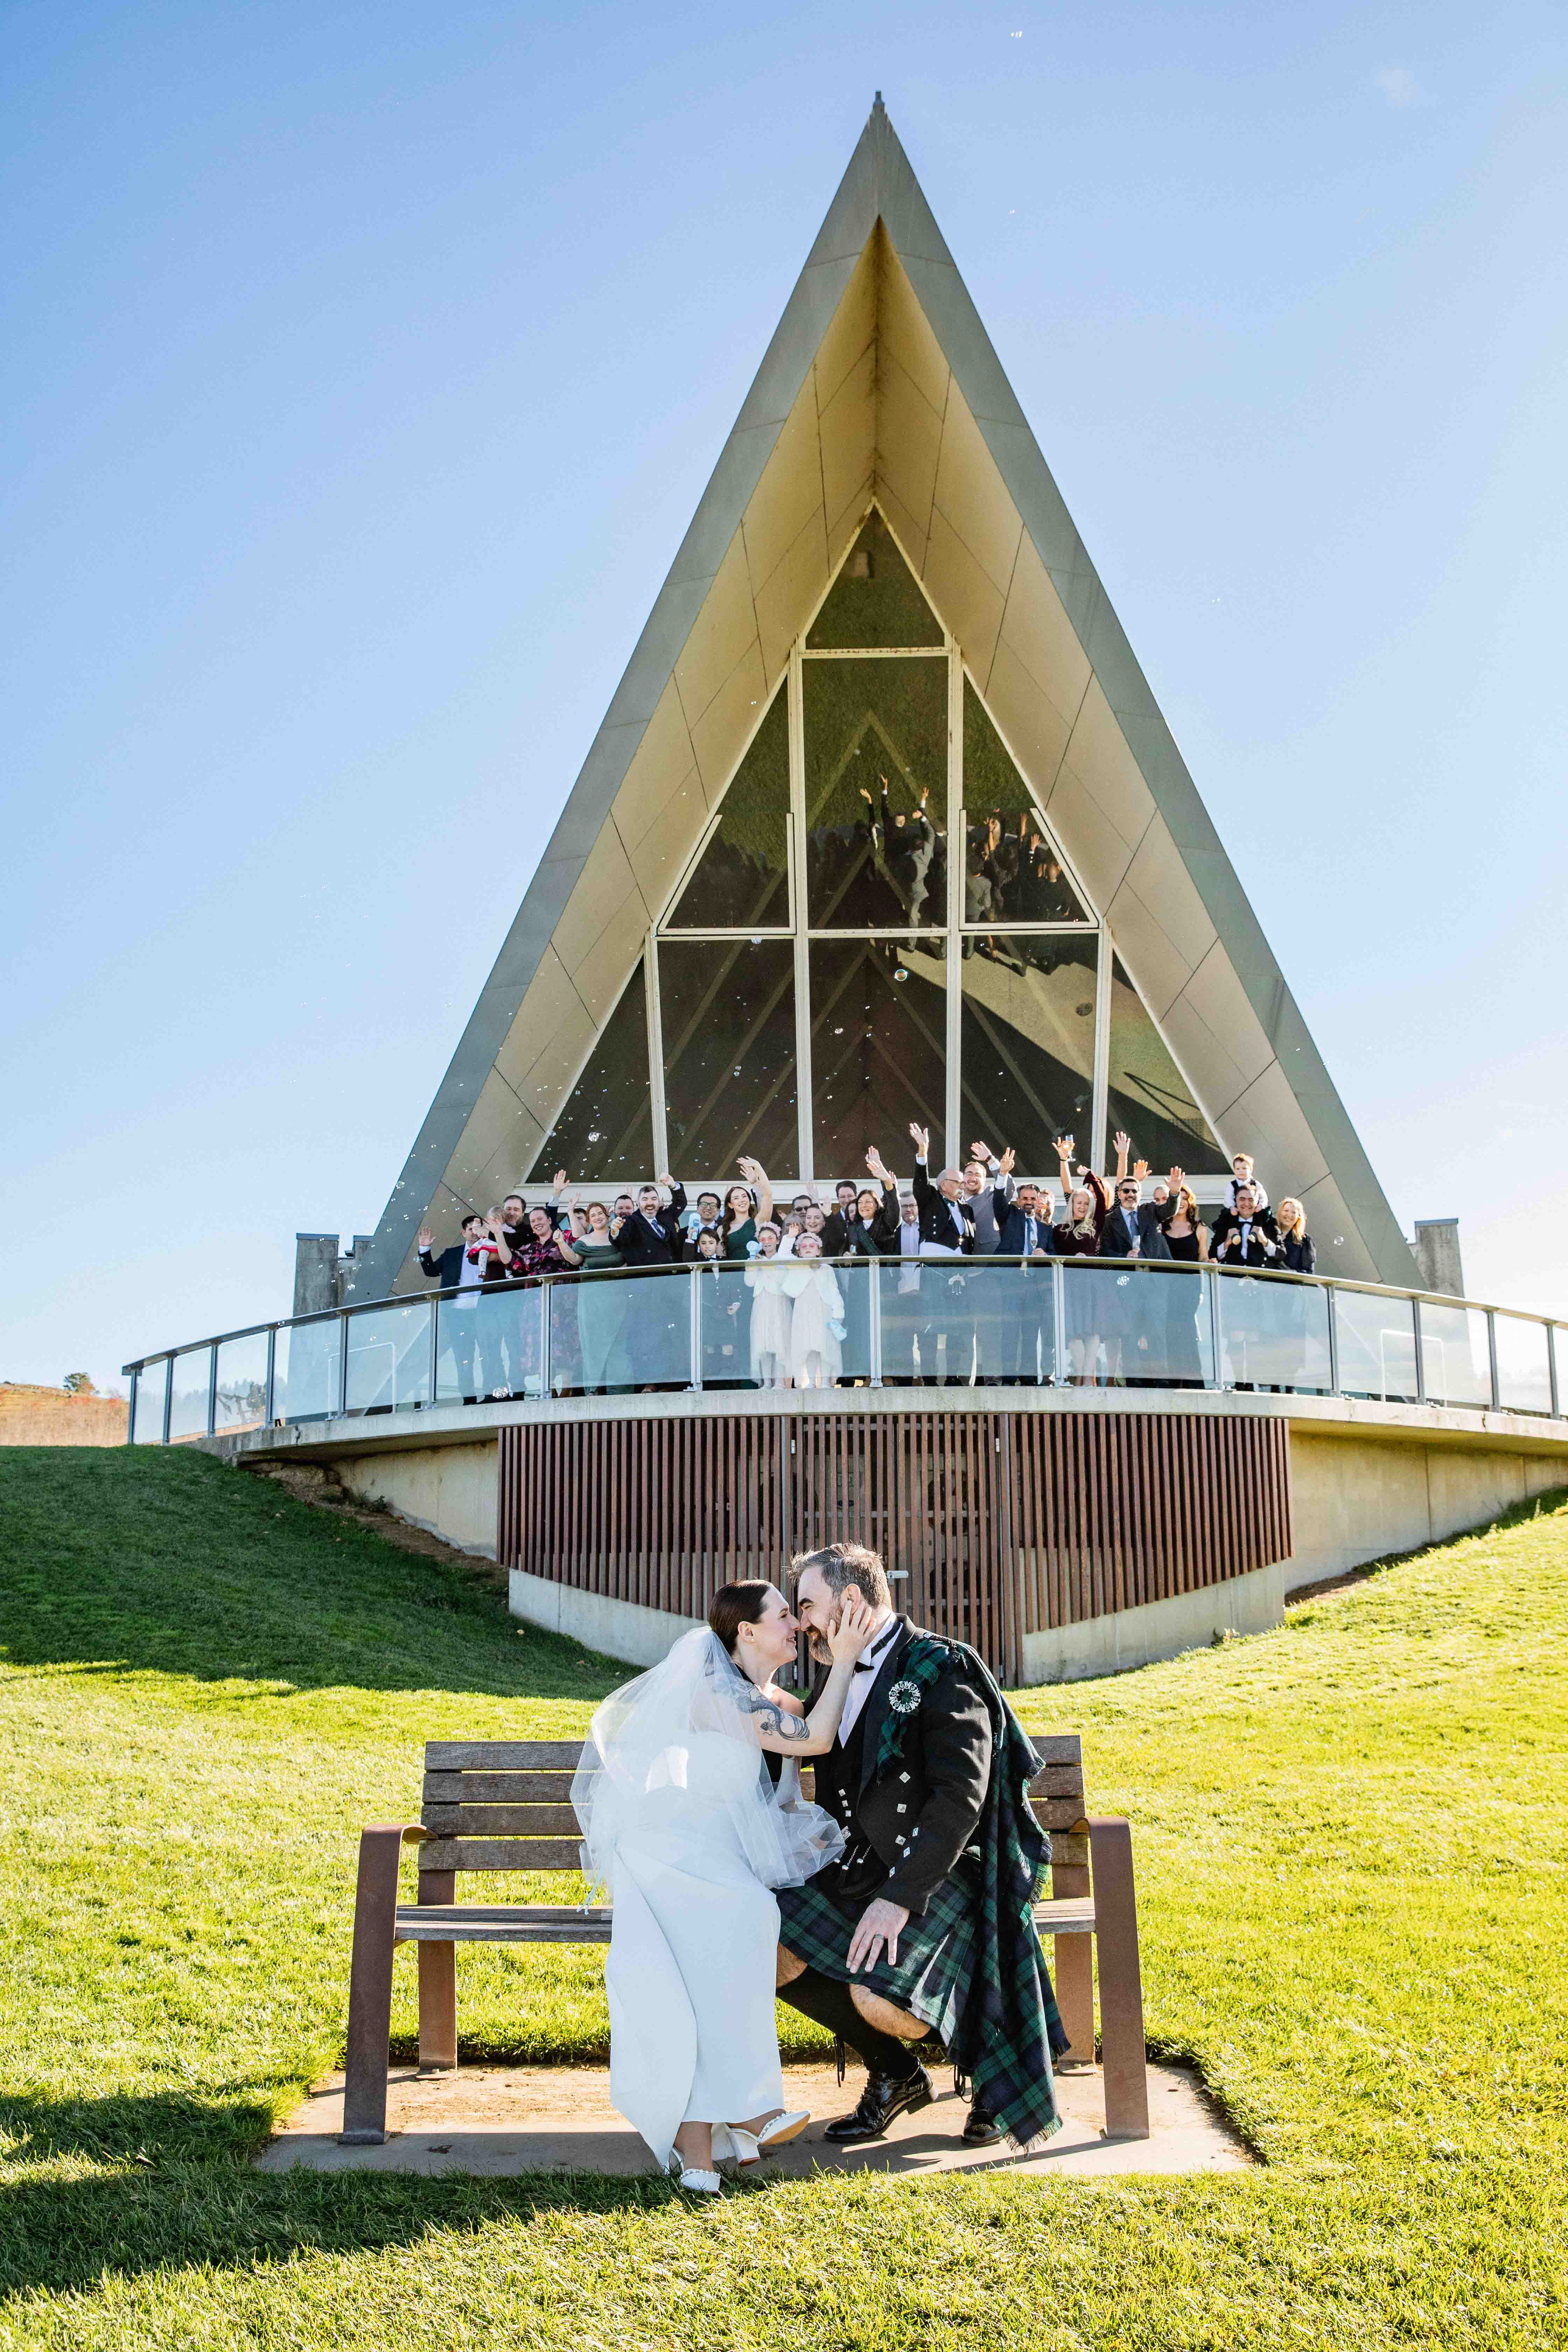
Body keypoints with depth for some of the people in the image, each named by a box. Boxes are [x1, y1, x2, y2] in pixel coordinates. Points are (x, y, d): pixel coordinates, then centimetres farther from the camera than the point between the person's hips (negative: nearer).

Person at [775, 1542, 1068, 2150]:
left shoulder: (941, 1669, -15)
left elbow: (960, 1800, -23)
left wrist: (900, 1897, -27)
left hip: (941, 1872, -8)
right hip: (864, 1866, 8)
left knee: (879, 1997, -28)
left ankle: (991, 2068, 6)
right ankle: (895, 2073, 11)